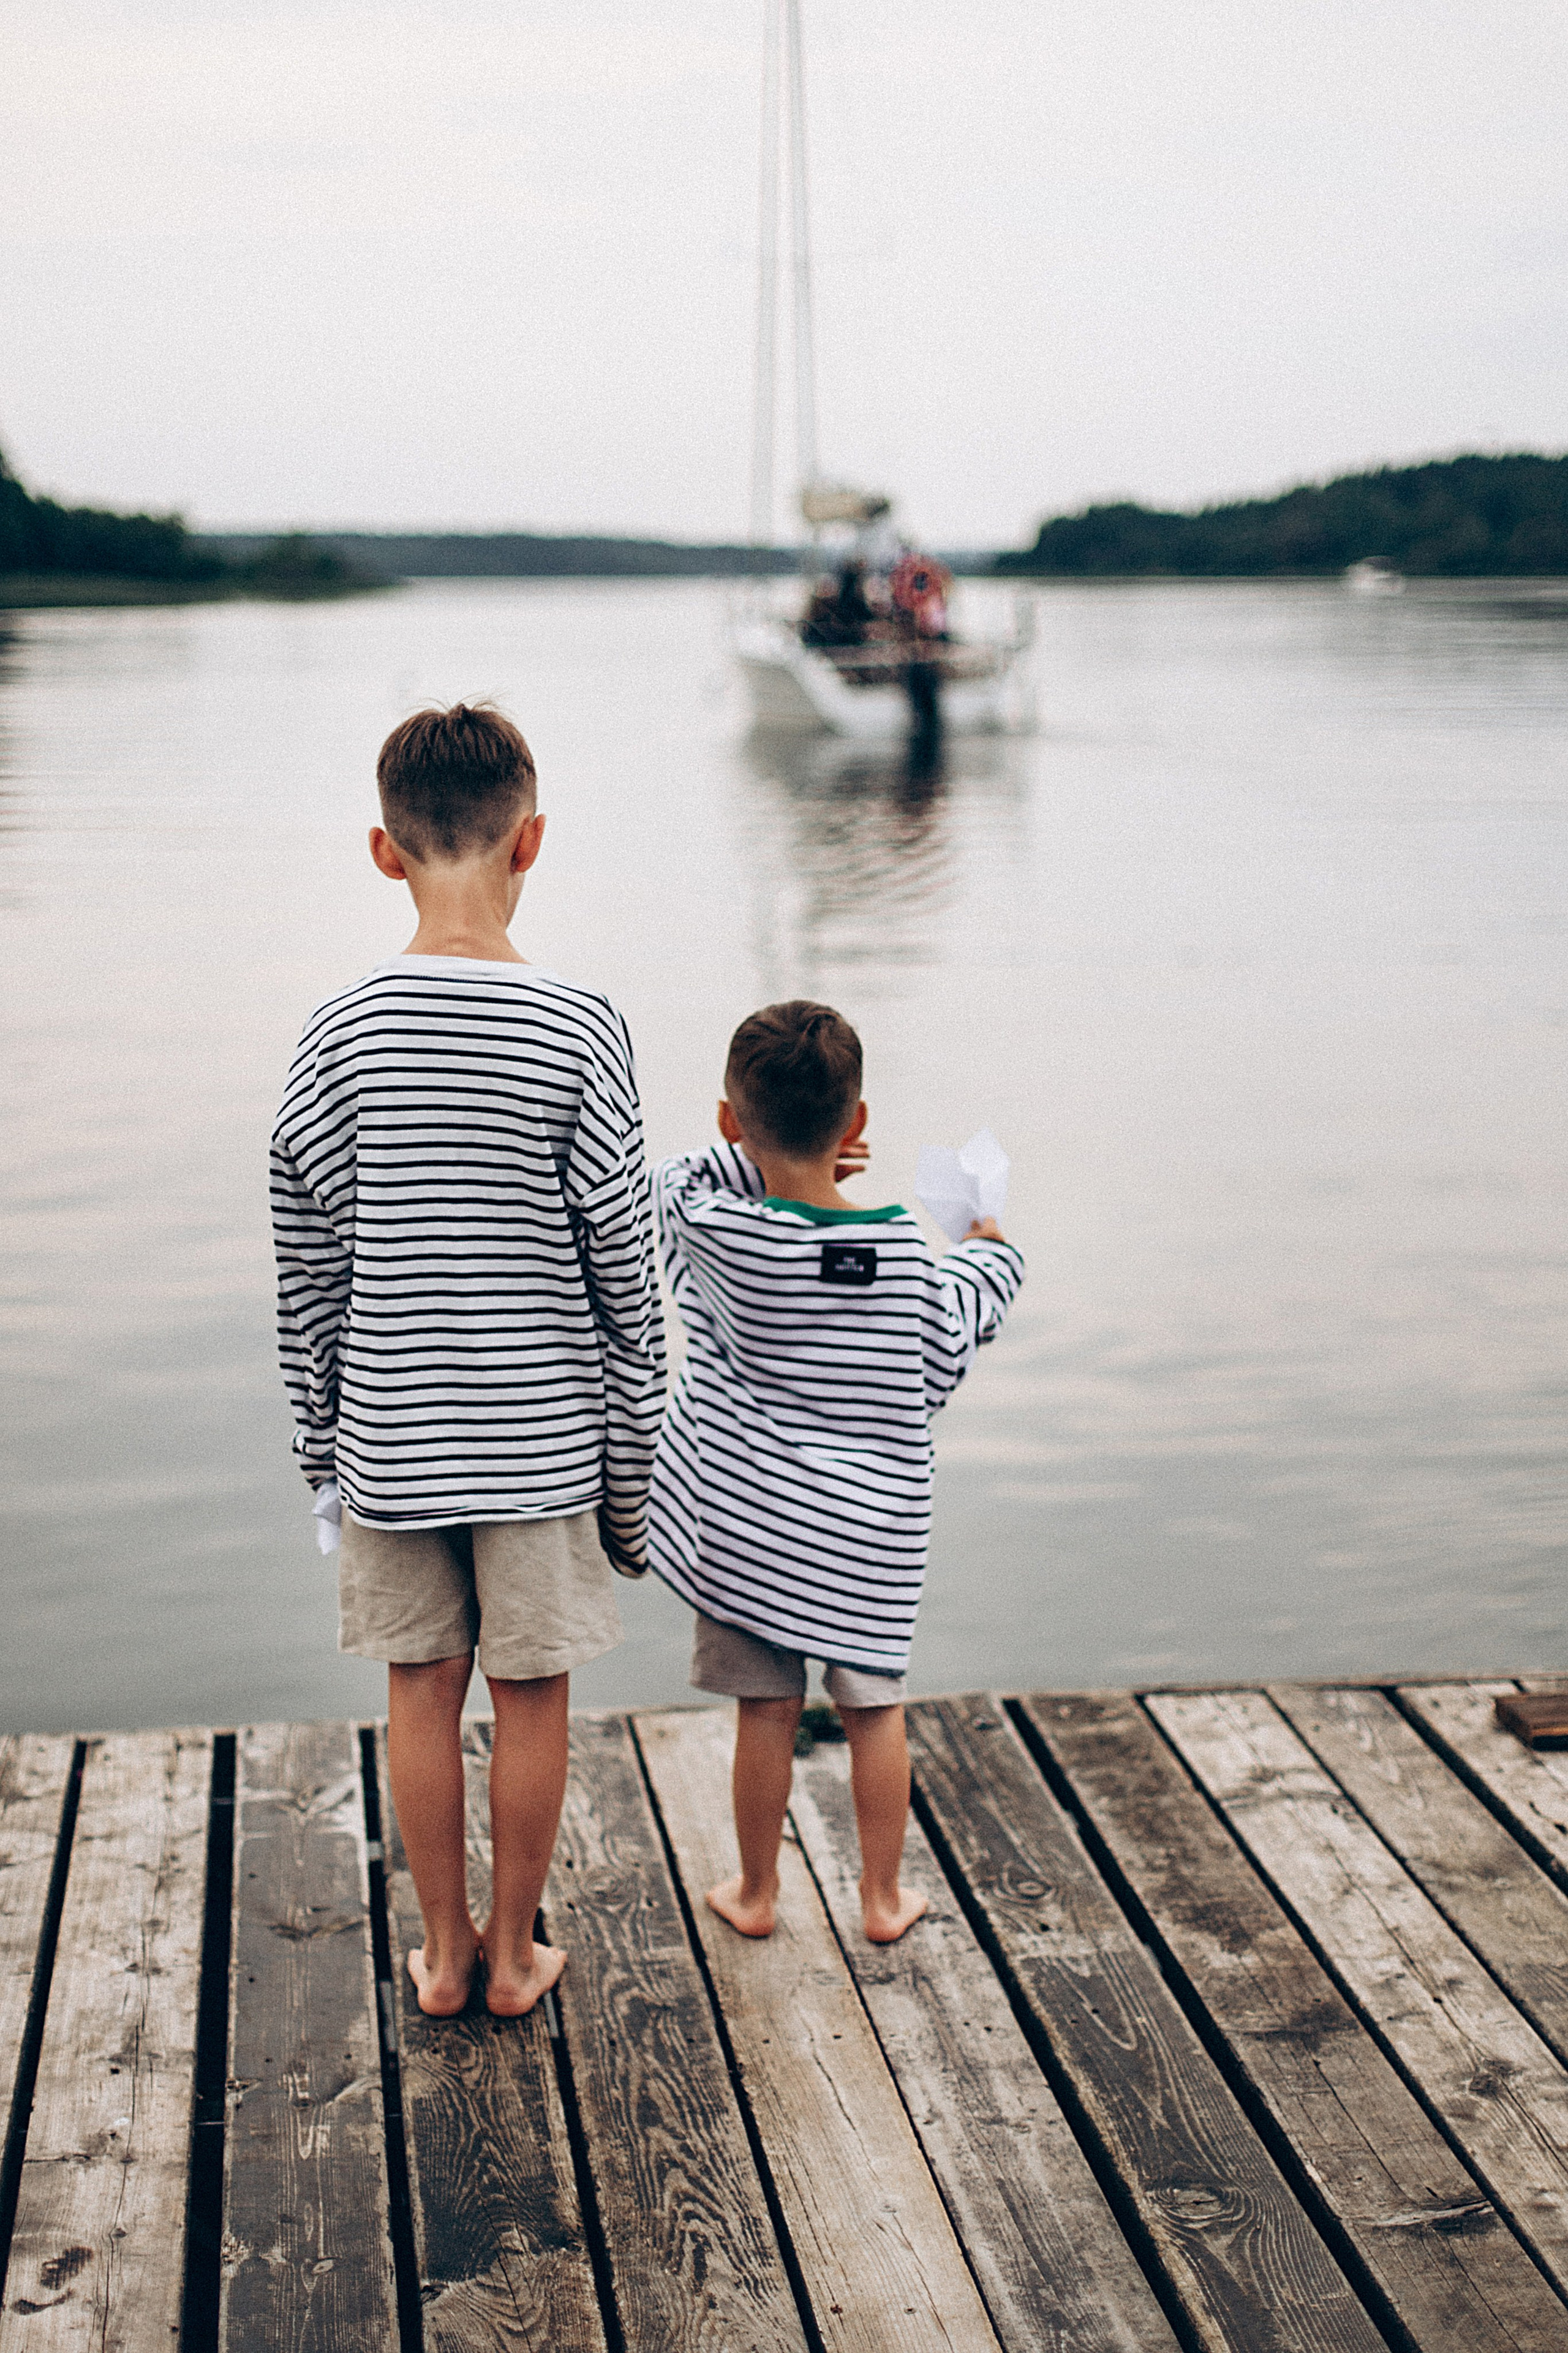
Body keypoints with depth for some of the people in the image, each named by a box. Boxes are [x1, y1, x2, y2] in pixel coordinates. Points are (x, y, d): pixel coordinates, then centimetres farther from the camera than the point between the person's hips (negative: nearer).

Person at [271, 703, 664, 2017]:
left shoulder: (337, 1037, -7)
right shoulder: (581, 1033, -14)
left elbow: (306, 1274, 0)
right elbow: (623, 1273, -9)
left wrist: (321, 1440, 13)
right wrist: (636, 1462, 2)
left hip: (390, 1438, 2)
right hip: (544, 1437, -2)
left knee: (424, 1693, 15)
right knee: (532, 1696, 13)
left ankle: (445, 1956, 28)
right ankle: (514, 1955, 26)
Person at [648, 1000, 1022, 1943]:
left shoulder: (714, 1232, -14)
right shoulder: (907, 1247, -10)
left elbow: (671, 1185, 7)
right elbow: (937, 1369, 5)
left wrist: (765, 1160, 8)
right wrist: (992, 1262, 20)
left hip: (750, 1514, 0)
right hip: (871, 1523, 1)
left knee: (768, 1711, 10)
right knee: (876, 1707, 14)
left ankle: (757, 1893, 26)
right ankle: (884, 1897, 25)